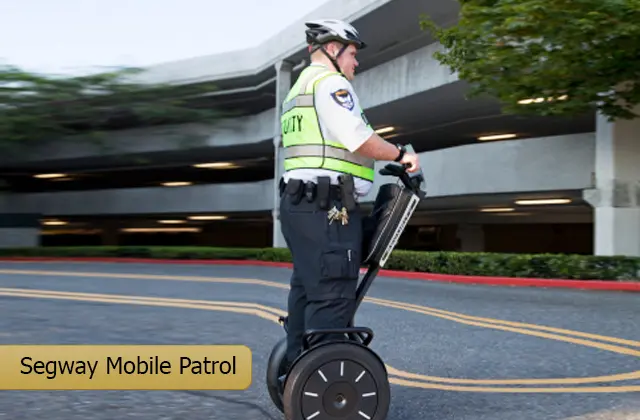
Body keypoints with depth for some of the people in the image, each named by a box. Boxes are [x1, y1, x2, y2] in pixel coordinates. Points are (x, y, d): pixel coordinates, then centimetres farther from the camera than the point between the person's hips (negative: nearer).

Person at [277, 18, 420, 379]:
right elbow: (357, 138, -18)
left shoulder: (298, 90, 27)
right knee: (332, 296, -11)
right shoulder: (330, 82, -6)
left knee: (307, 289, 13)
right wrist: (400, 154, -6)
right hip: (328, 207, -11)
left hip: (299, 201, 11)